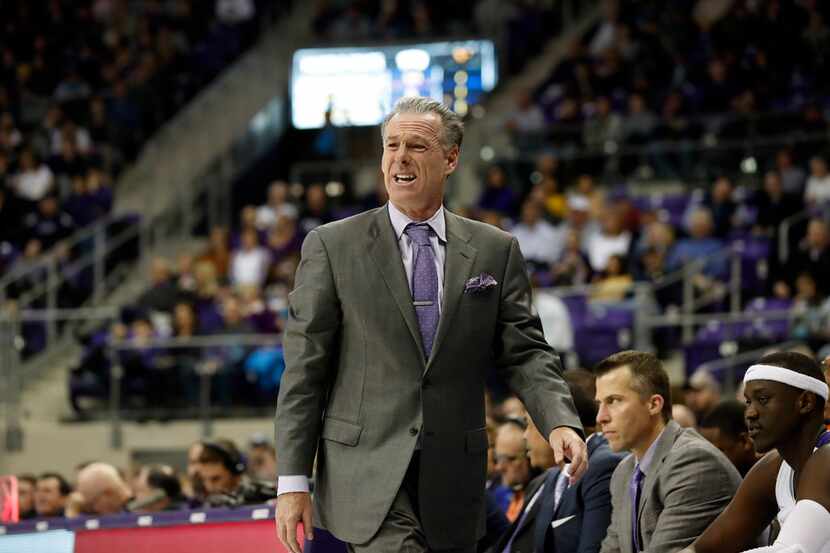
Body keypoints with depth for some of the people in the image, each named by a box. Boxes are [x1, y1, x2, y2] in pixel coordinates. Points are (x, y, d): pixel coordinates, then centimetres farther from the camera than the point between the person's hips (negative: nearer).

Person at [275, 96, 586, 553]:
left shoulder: (494, 251, 9)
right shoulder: (331, 247, 2)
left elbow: (525, 353, 7)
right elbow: (304, 370, 0)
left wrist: (560, 422, -13)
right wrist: (293, 480, -5)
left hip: (453, 481, 3)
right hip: (369, 474, -3)